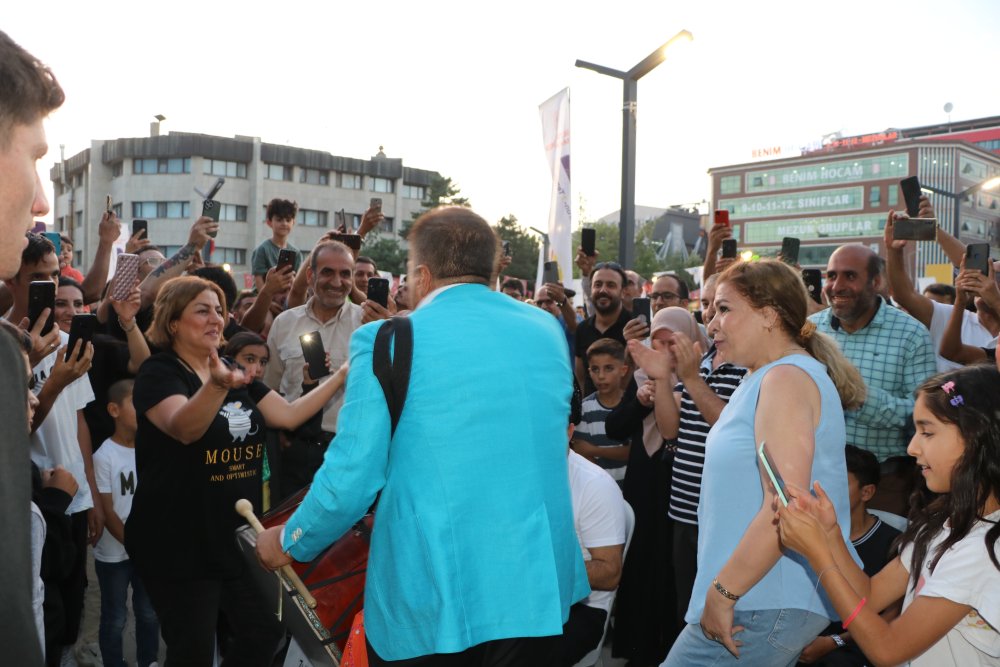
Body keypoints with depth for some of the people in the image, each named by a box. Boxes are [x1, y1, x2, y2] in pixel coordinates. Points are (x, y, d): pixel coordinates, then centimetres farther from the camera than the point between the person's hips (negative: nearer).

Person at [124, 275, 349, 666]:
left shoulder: (236, 373, 10)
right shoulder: (159, 373, -13)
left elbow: (288, 415, 5)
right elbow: (185, 429, -33)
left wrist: (341, 376, -2)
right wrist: (217, 384, -52)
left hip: (236, 537, 7)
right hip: (180, 545, -7)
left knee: (263, 634, 13)